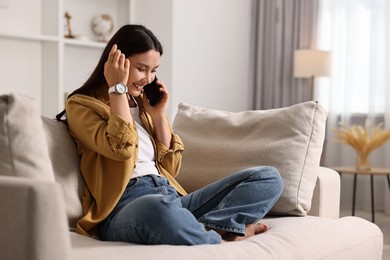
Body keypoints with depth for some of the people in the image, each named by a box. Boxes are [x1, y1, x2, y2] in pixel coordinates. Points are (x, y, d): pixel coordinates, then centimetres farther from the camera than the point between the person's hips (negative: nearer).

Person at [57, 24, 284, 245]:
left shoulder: (144, 104, 23)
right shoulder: (82, 105, 6)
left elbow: (171, 168, 18)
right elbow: (122, 148, -14)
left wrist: (158, 116, 10)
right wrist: (118, 88, -4)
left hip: (172, 197, 7)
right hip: (125, 207, -7)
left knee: (268, 177, -5)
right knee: (160, 209, -45)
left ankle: (206, 229, -27)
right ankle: (222, 238, -16)